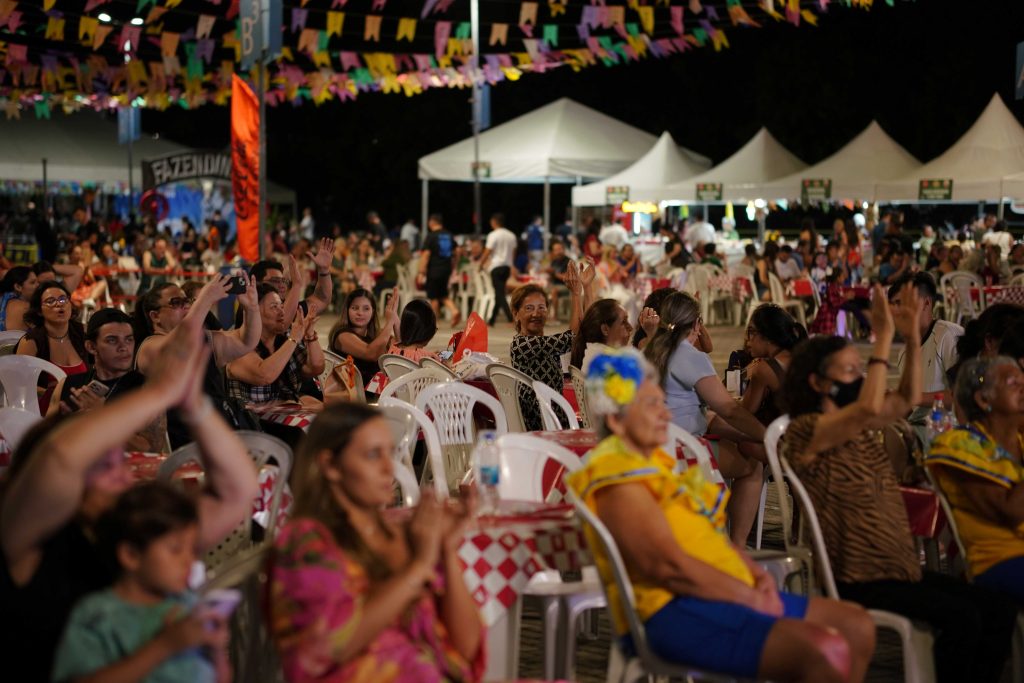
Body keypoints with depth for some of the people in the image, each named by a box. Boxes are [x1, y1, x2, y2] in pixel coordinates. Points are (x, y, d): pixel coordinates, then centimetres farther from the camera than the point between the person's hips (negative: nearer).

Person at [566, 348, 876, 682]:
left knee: (857, 626, 4)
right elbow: (670, 566, -22)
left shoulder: (656, 463, 19)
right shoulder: (619, 482, -13)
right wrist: (751, 597, -15)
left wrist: (759, 577, 3)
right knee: (827, 653, -26)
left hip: (729, 596, 11)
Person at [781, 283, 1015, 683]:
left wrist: (912, 338, 6)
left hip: (900, 567, 9)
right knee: (961, 617, -24)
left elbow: (907, 400, 20)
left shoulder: (859, 426, 13)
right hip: (857, 579, -9)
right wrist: (883, 335, -25)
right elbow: (870, 407, -29)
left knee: (998, 613, -1)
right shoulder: (807, 429, -14)